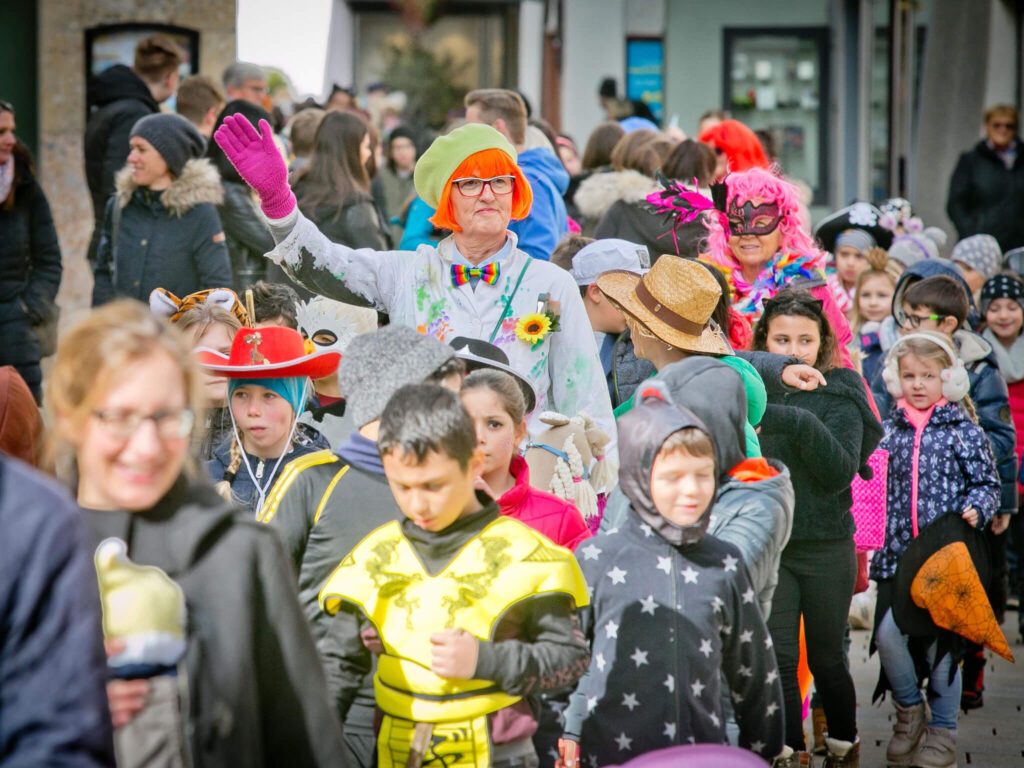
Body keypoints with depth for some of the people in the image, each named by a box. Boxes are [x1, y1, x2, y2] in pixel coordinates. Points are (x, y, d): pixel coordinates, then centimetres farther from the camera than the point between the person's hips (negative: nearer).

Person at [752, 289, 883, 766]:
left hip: (826, 547, -2)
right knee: (776, 659, -4)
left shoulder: (838, 395, -6)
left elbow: (842, 471, -18)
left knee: (825, 659, 9)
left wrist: (800, 425, -28)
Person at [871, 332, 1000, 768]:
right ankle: (909, 709, 16)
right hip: (898, 552, 3)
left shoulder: (963, 430, 0)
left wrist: (976, 508, -16)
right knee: (887, 632, -9)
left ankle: (942, 728, 15)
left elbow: (986, 482, 2)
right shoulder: (892, 430, 10)